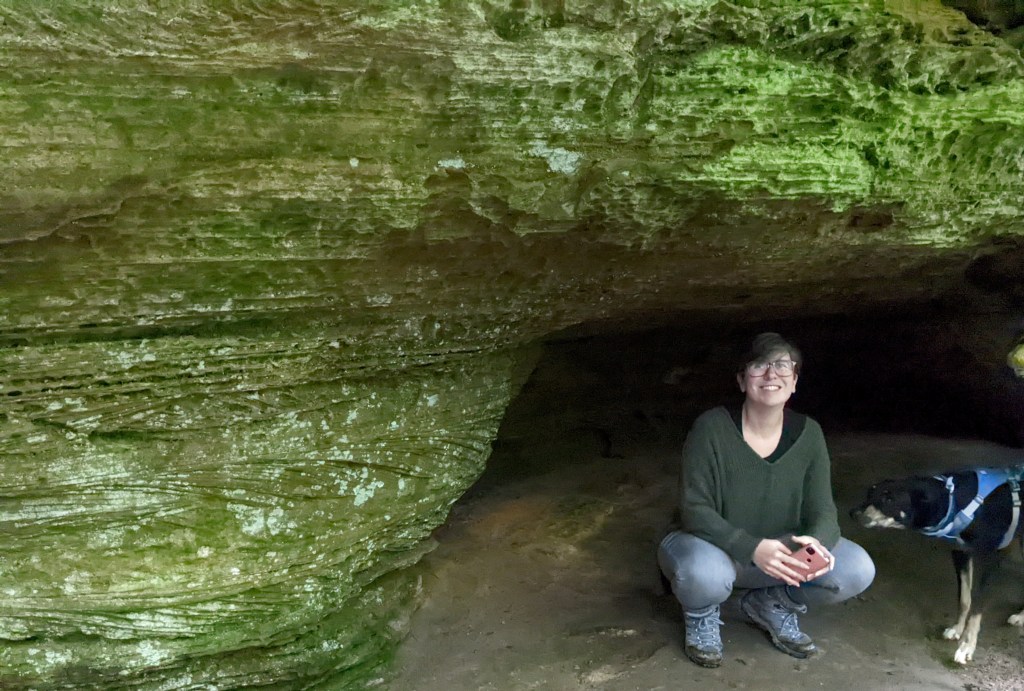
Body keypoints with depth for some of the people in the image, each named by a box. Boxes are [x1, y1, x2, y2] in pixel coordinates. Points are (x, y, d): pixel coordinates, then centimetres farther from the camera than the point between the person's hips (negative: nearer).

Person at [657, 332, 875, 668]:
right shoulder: (711, 428, -21)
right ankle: (702, 615, 1)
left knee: (857, 569, -18)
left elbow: (822, 511, -9)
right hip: (712, 546, -4)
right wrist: (753, 548, -37)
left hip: (779, 552, 4)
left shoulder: (807, 433, -9)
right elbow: (694, 510, -22)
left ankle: (771, 605, 11)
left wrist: (817, 542, -35)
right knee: (704, 574, -40)